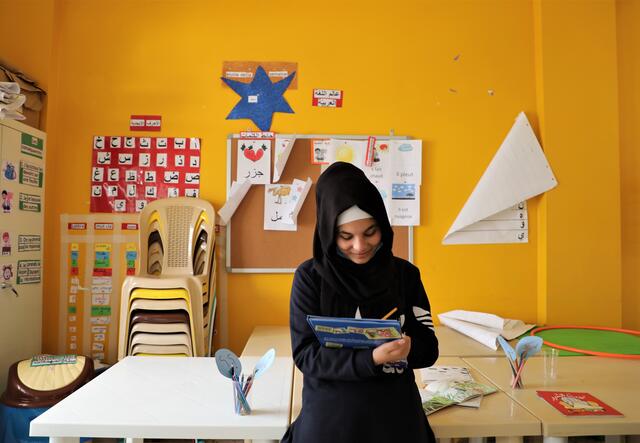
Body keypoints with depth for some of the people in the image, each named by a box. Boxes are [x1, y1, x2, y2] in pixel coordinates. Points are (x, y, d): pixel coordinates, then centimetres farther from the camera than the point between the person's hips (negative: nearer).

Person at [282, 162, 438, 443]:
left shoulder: (406, 274, -4)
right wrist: (371, 358, -29)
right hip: (330, 415, -2)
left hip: (397, 415, 2)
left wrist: (407, 347, -24)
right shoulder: (310, 276, -10)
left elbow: (428, 349, -2)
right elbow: (305, 354, -15)